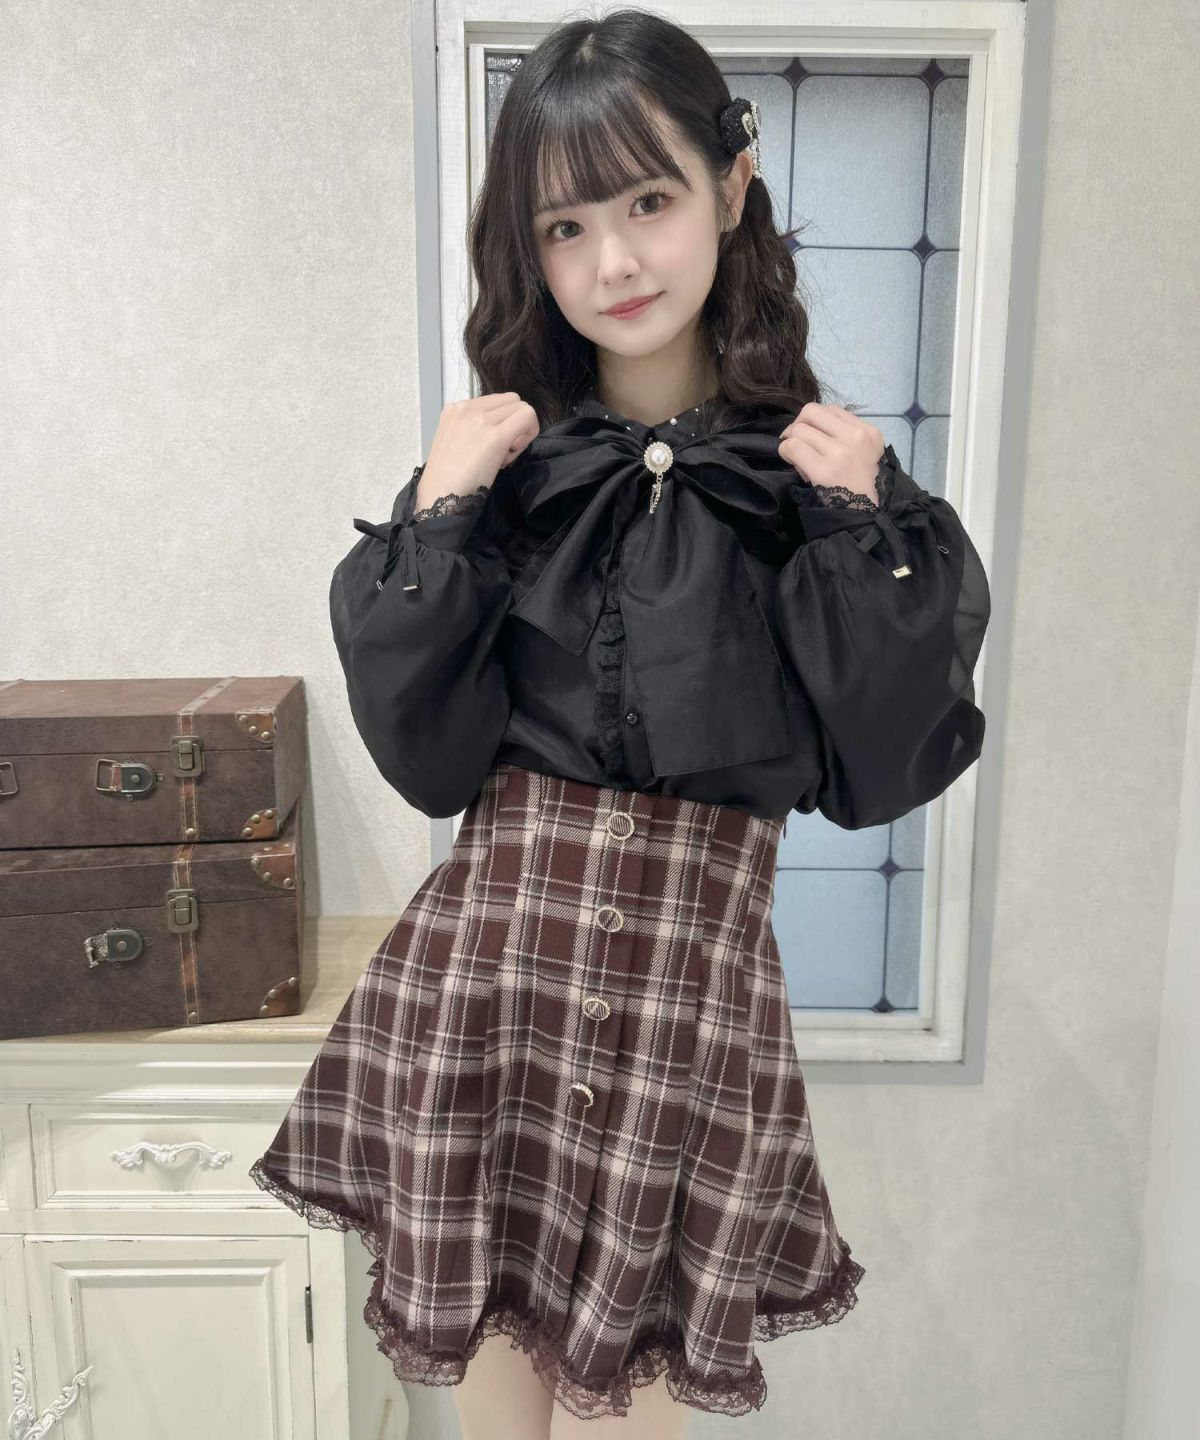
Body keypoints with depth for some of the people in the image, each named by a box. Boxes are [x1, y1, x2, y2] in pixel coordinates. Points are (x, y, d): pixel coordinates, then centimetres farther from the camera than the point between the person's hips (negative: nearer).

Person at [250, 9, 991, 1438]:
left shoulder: (822, 471, 0)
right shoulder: (505, 463, 1)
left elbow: (880, 771, -2)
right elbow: (429, 761, -2)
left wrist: (863, 528, -10)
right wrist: (436, 517, -10)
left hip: (695, 970, -1)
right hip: (479, 952, 1)